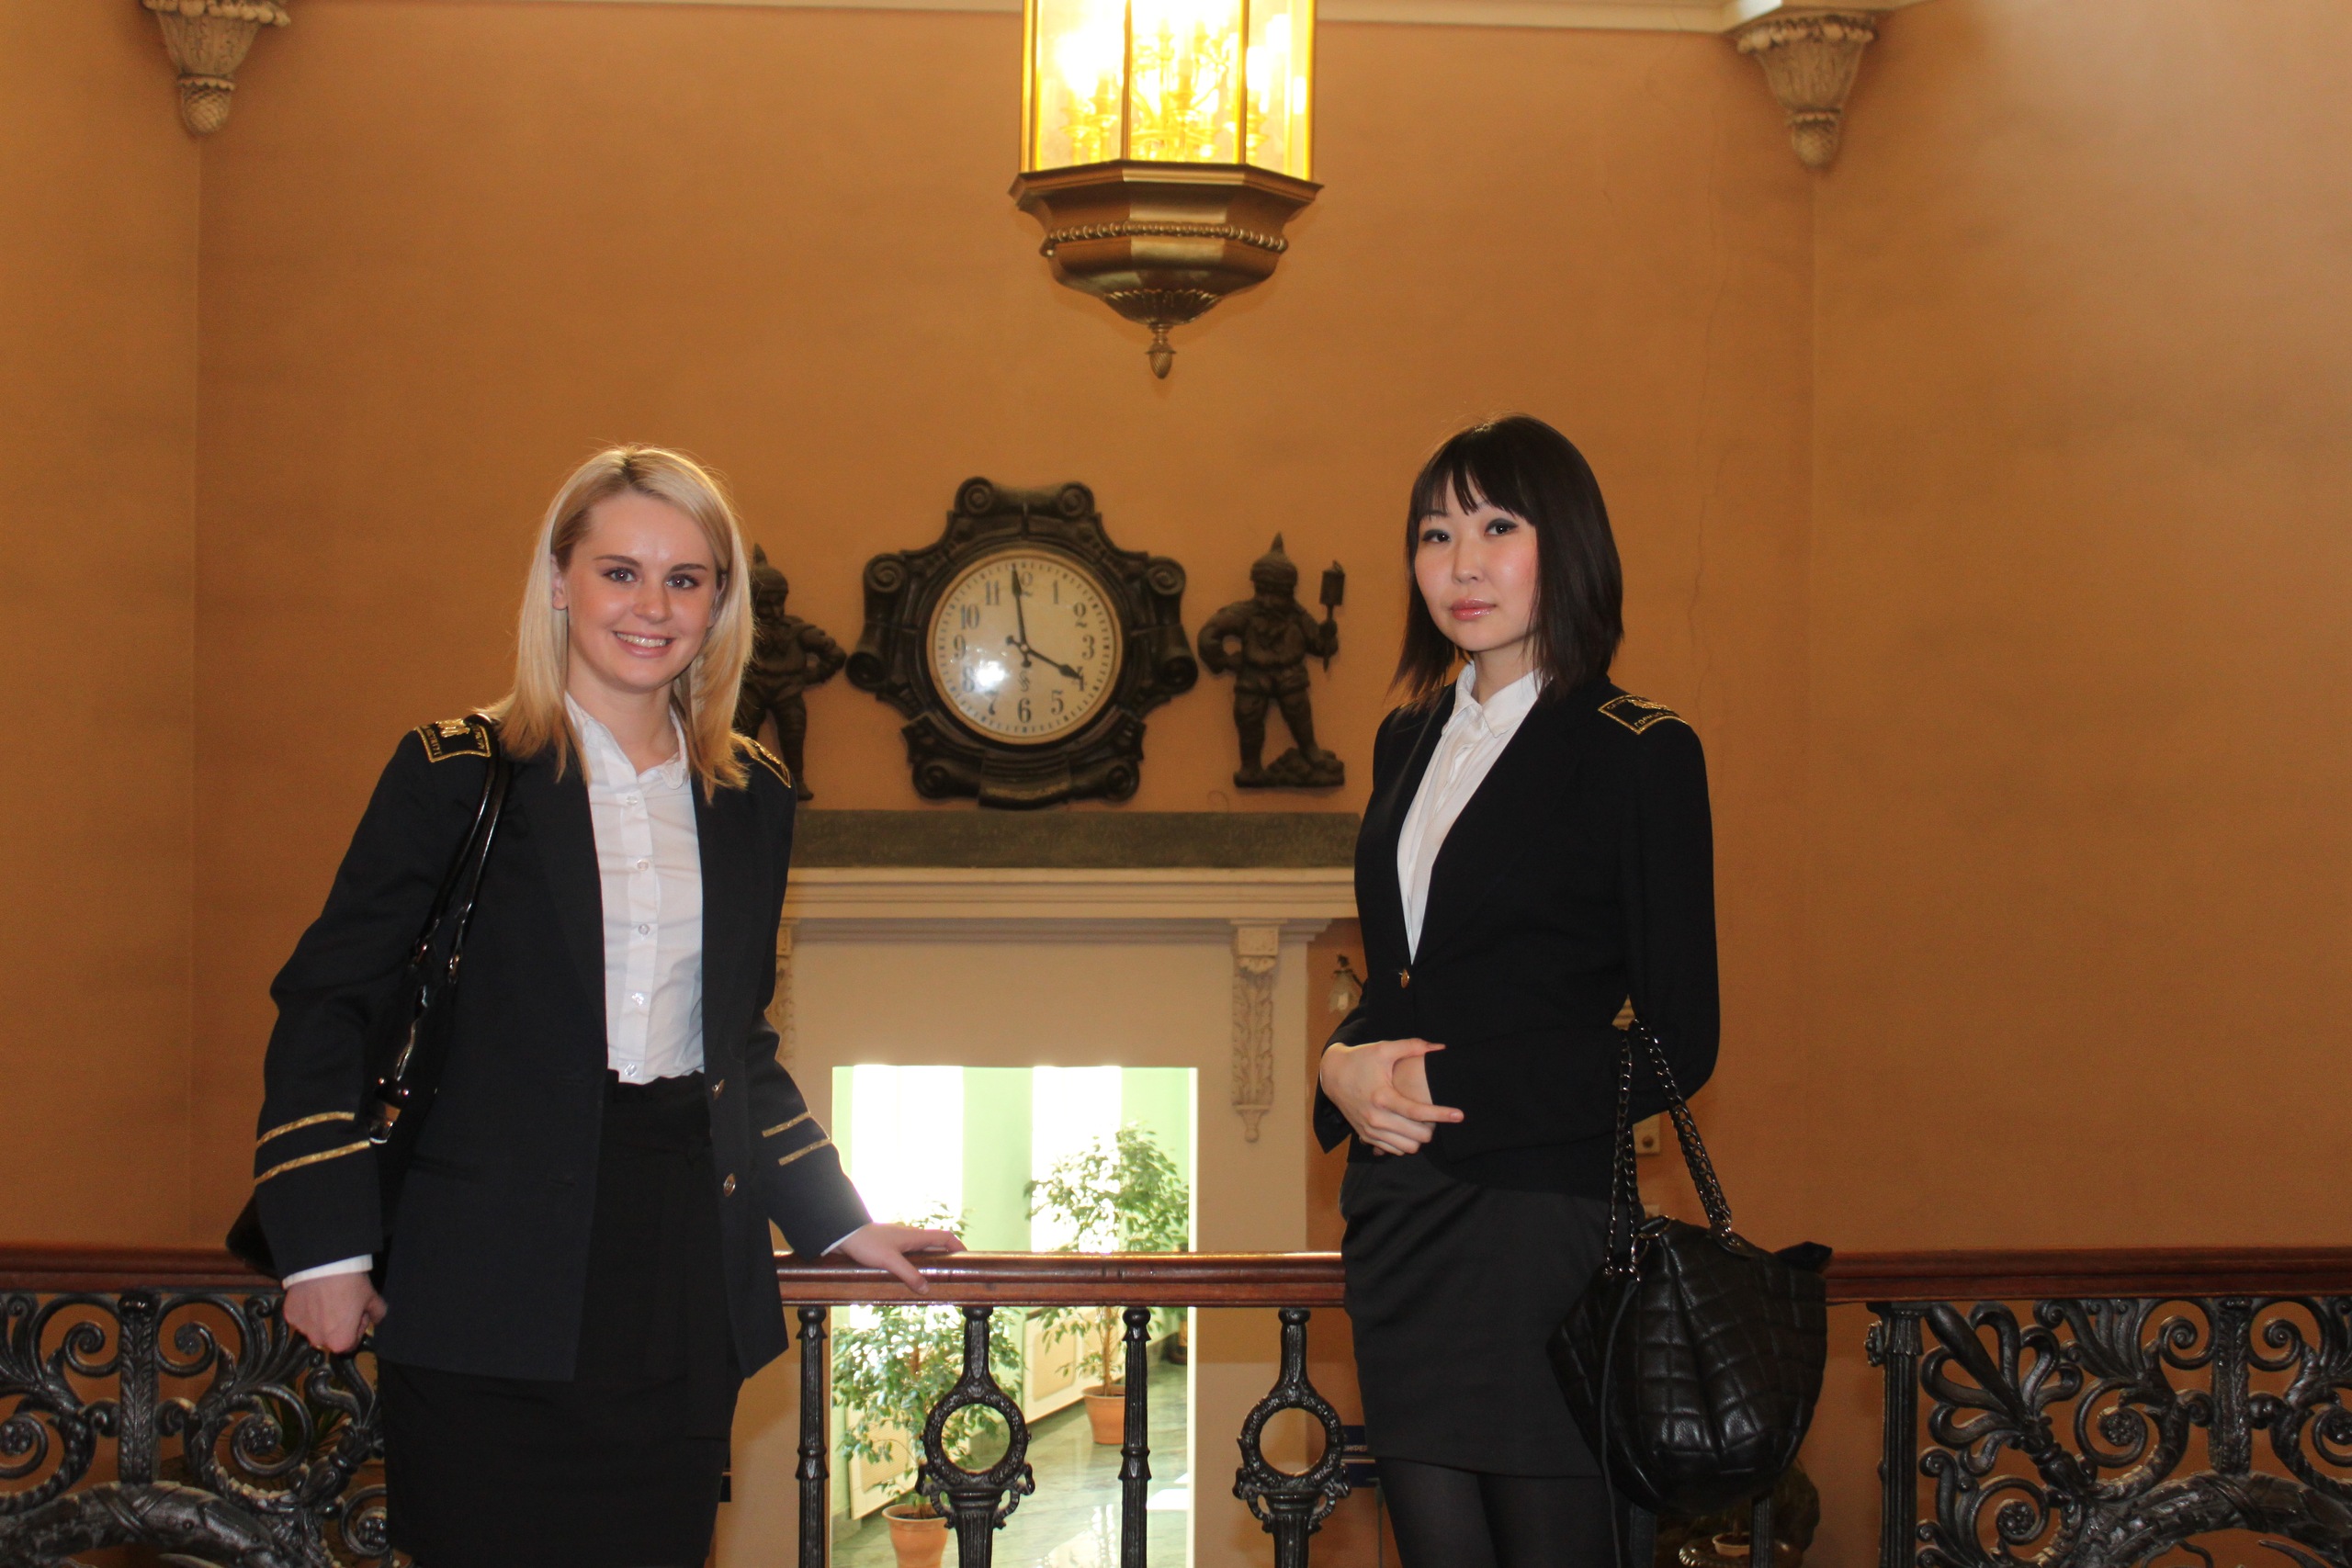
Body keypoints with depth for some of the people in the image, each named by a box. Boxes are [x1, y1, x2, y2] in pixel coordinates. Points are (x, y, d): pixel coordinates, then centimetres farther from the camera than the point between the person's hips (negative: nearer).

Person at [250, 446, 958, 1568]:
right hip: (492, 1296, -4)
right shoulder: (456, 777, -2)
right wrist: (325, 1245, -8)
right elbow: (327, 1005, -2)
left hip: (681, 1280, 4)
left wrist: (835, 1221, 20)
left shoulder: (749, 798, 13)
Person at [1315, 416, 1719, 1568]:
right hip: (1398, 1215, 6)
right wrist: (1347, 1064, 0)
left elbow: (1676, 1043, -6)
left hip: (1539, 1216, -6)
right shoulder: (1408, 739, 15)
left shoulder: (1639, 752, -5)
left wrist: (1455, 1092, -12)